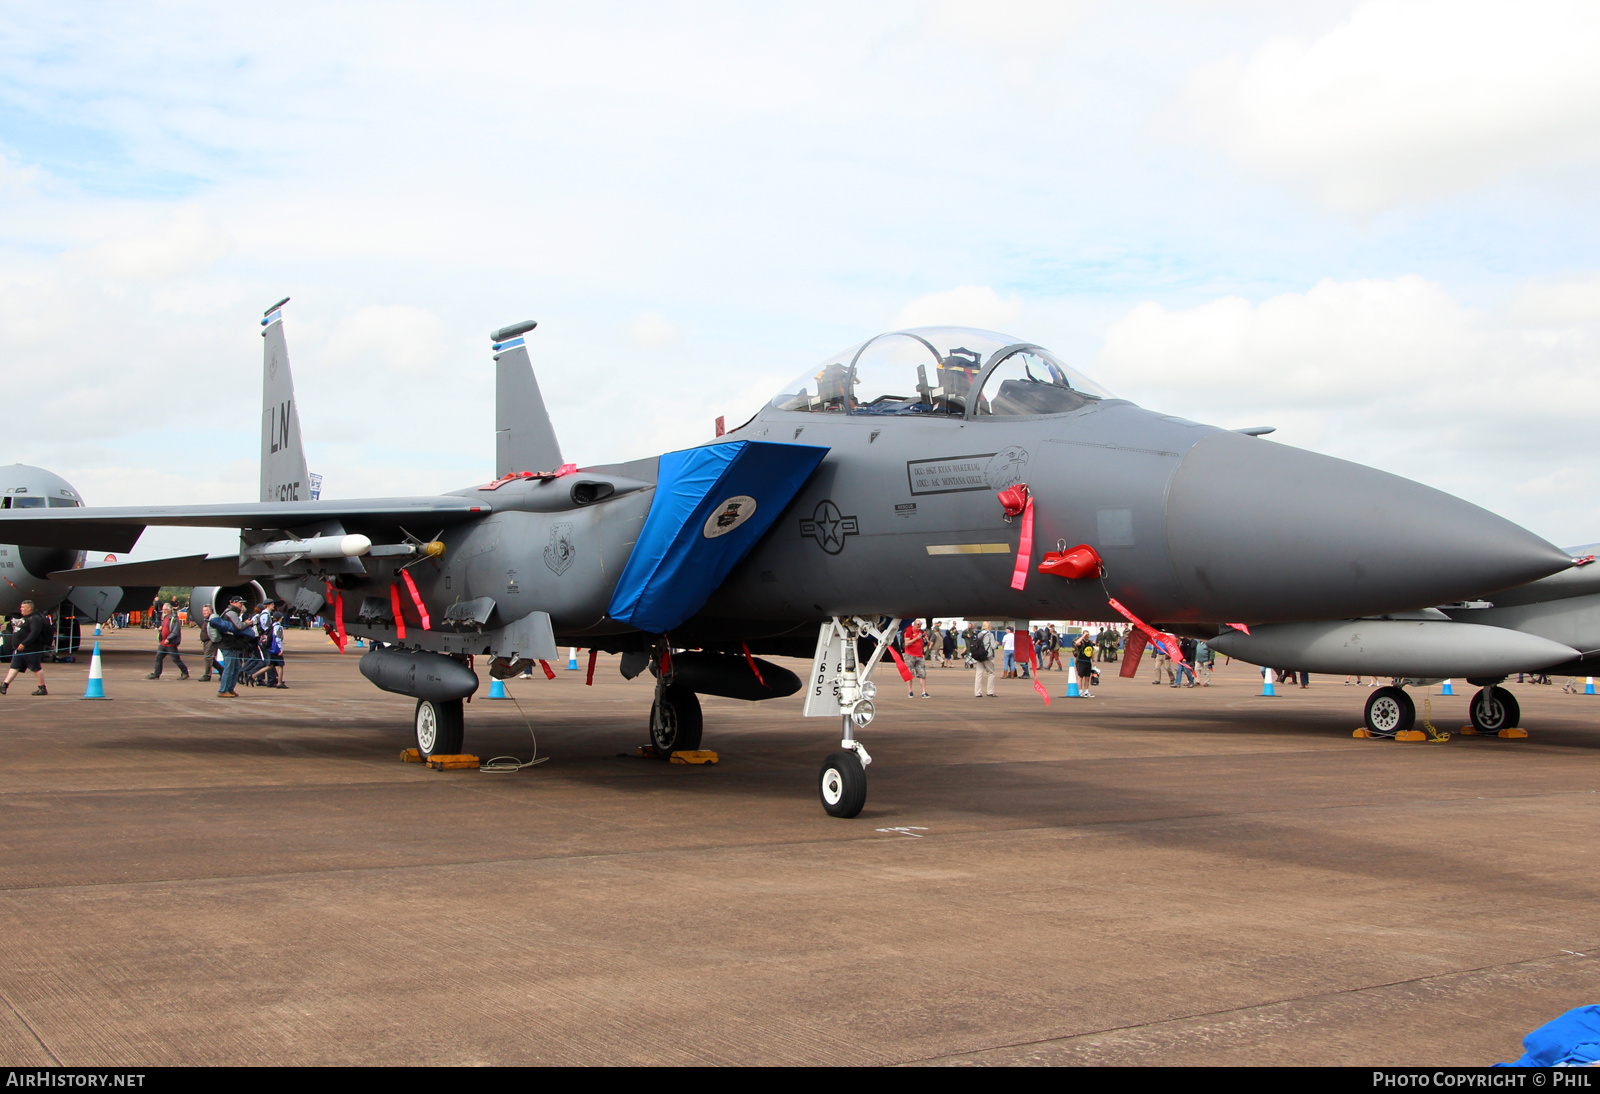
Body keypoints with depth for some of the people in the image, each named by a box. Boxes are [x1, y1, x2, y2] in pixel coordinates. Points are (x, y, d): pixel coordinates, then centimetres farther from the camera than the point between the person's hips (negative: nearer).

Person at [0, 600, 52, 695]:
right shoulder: (25, 618, 17)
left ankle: (42, 688, 2)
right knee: (14, 666, 5)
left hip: (31, 650, -10)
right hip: (20, 649, 10)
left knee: (36, 668, -4)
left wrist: (24, 644, -31)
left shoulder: (35, 619, -15)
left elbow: (34, 633, -26)